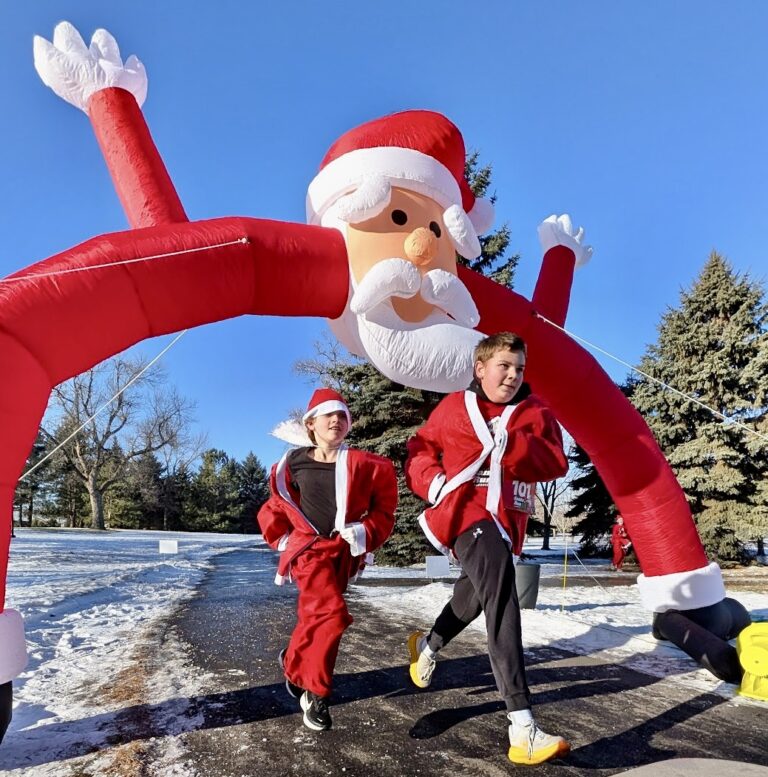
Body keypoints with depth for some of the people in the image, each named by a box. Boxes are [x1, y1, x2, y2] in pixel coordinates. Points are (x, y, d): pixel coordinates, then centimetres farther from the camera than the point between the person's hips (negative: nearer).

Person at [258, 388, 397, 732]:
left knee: (314, 616, 15)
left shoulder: (364, 466, -5)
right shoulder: (294, 464, -1)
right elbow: (277, 505, 16)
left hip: (342, 552, 2)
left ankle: (293, 663, 45)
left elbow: (383, 510, 3)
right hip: (308, 548, -2)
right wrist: (281, 538, 10)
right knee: (333, 615, -19)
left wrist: (366, 533, -11)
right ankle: (316, 693, 0)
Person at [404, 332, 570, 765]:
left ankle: (428, 645, 57)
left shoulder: (535, 413, 4)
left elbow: (556, 464, -8)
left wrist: (510, 443, -23)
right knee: (502, 598, -26)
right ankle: (522, 728, -30)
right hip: (464, 509, -5)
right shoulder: (454, 408, 2)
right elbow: (420, 449, 11)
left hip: (502, 517, 5)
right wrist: (432, 480, -9)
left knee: (476, 596, 25)